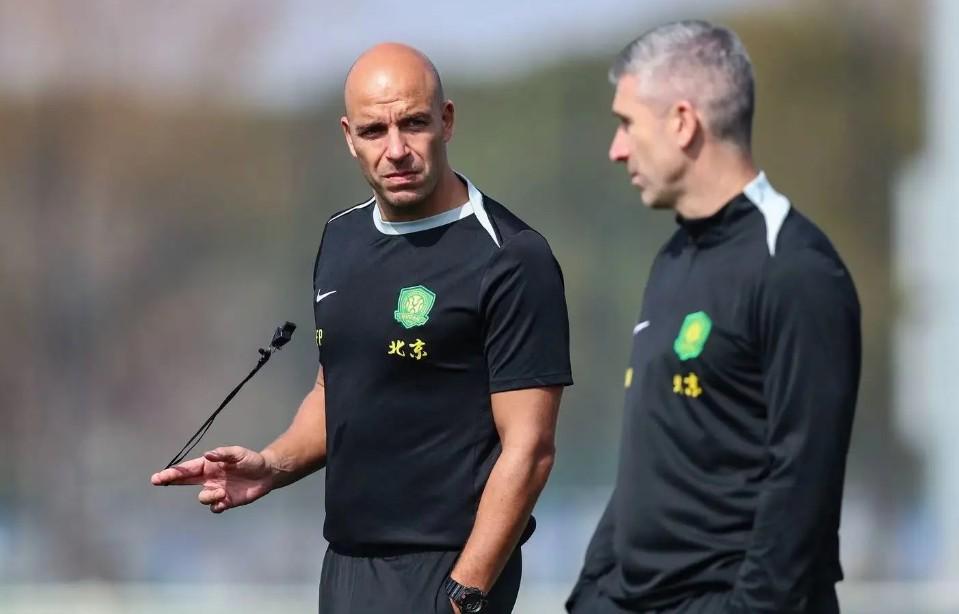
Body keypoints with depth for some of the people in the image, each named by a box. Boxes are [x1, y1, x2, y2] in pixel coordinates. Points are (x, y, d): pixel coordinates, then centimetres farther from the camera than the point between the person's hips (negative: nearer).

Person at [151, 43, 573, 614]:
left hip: (444, 568, -7)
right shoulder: (341, 240, 10)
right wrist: (273, 466, 4)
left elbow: (526, 451, -15)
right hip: (345, 561, 7)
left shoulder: (510, 260, -12)